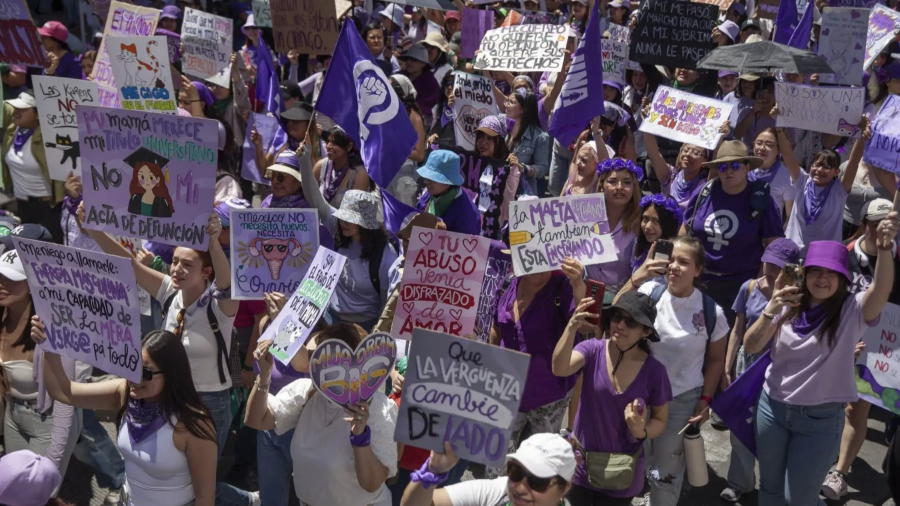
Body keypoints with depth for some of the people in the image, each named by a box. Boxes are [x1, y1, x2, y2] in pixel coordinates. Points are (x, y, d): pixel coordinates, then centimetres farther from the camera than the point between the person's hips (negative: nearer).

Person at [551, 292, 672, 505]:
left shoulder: (654, 370, -12)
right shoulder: (593, 349, -14)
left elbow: (660, 420, -1)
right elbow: (559, 369, -33)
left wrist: (641, 432, -23)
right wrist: (572, 327, -48)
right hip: (581, 464, 0)